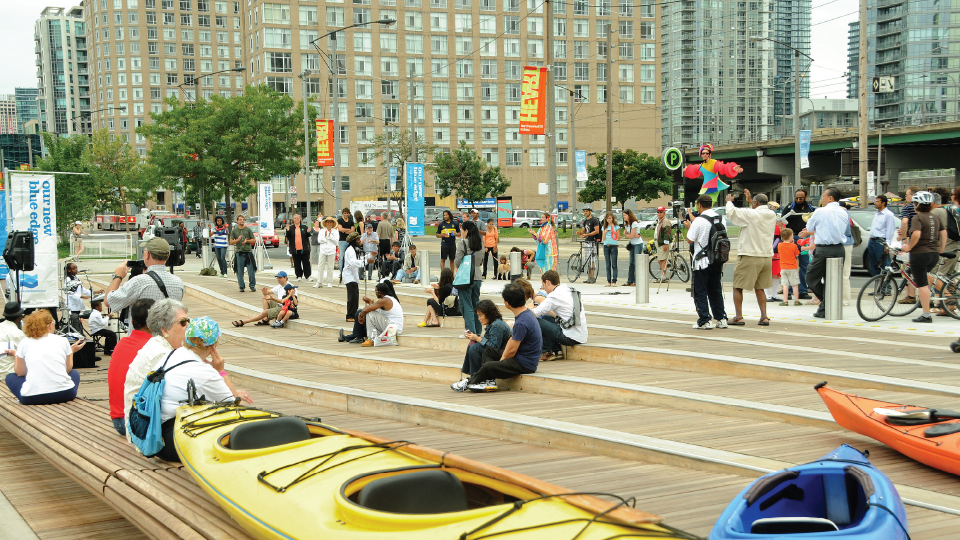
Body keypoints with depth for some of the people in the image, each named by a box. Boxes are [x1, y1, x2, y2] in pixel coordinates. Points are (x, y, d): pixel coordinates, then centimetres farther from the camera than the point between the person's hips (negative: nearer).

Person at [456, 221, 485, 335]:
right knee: (476, 303, 15)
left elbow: (458, 262, -11)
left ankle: (471, 331, -5)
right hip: (478, 277, 6)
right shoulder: (480, 243, 7)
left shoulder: (463, 243, -11)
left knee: (467, 305, -1)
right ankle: (478, 331, 19)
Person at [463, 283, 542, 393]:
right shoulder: (527, 313, 8)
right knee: (488, 351, 17)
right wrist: (503, 357, 5)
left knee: (488, 366, -22)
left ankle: (470, 383, 5)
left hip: (524, 363, -11)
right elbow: (512, 339, 14)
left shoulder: (522, 322, -25)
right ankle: (490, 380, -2)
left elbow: (512, 350, -19)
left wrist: (503, 360, 1)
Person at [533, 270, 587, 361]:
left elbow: (534, 314, -11)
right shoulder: (569, 290, 15)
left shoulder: (554, 295, -12)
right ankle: (557, 351, 17)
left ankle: (547, 352, 9)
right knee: (545, 317, 22)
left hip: (571, 338, -9)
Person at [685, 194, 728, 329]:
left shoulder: (699, 220, -14)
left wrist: (688, 227, 7)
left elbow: (689, 240, -12)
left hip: (702, 261, -6)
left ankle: (704, 321, -3)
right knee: (716, 290, 15)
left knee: (700, 292, 1)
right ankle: (721, 319, 15)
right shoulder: (720, 218, 4)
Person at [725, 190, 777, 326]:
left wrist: (729, 201, 7)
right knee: (759, 288, 16)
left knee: (737, 287, 4)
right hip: (767, 256, 7)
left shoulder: (751, 214, -14)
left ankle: (739, 317, 1)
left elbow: (731, 212, -13)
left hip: (749, 256, -7)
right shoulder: (772, 215, 7)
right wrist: (749, 201, 35)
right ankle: (764, 317, 7)